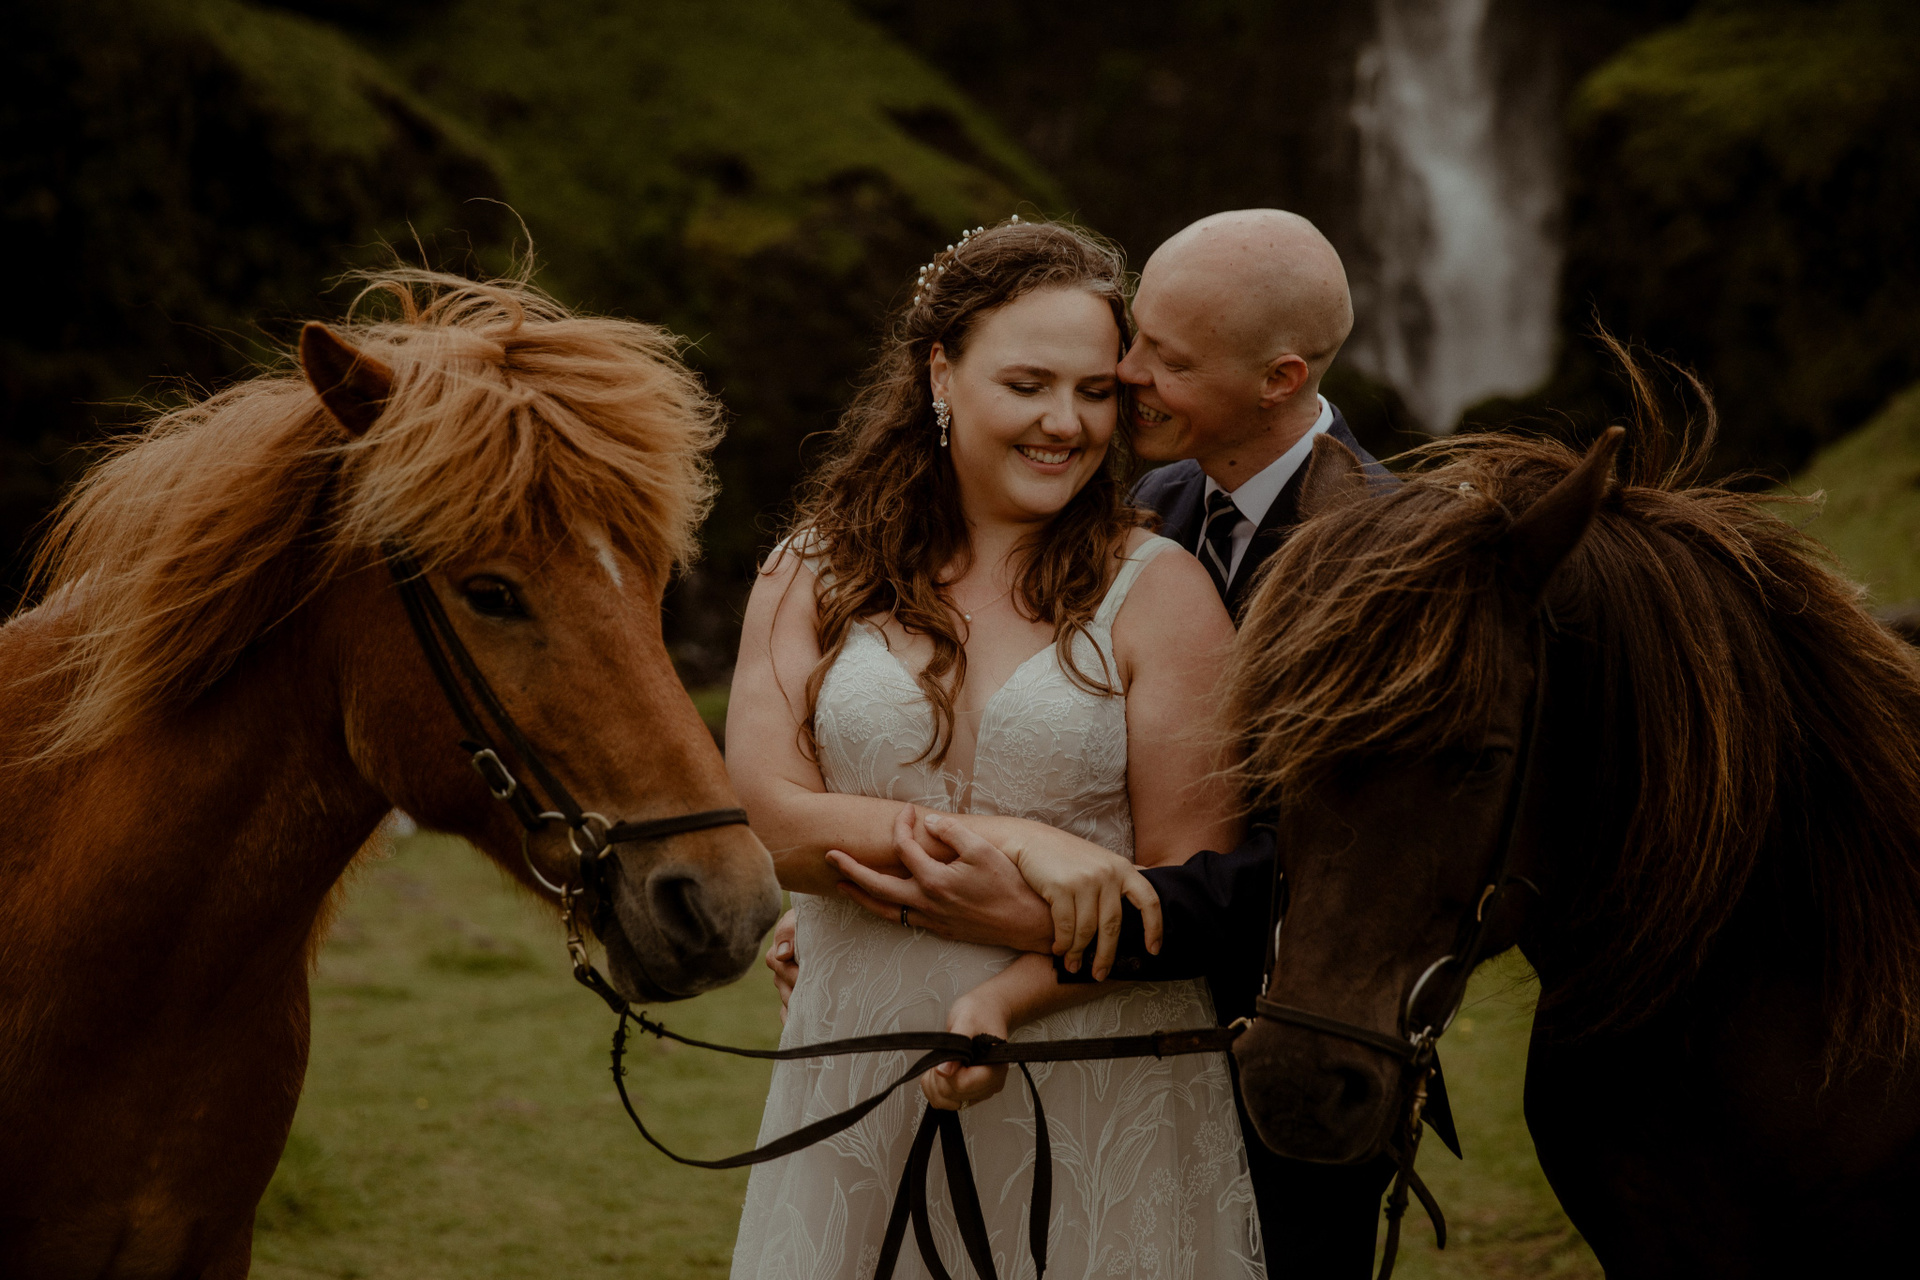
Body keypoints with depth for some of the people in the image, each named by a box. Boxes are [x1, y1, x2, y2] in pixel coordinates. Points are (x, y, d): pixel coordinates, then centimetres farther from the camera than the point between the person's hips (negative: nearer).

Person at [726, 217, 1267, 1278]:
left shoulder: (1157, 592, -3)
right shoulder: (813, 577, 4)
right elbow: (772, 824, -8)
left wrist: (1005, 998, -21)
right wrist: (1006, 841, -18)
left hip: (1100, 1097, -2)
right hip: (858, 1088, 2)